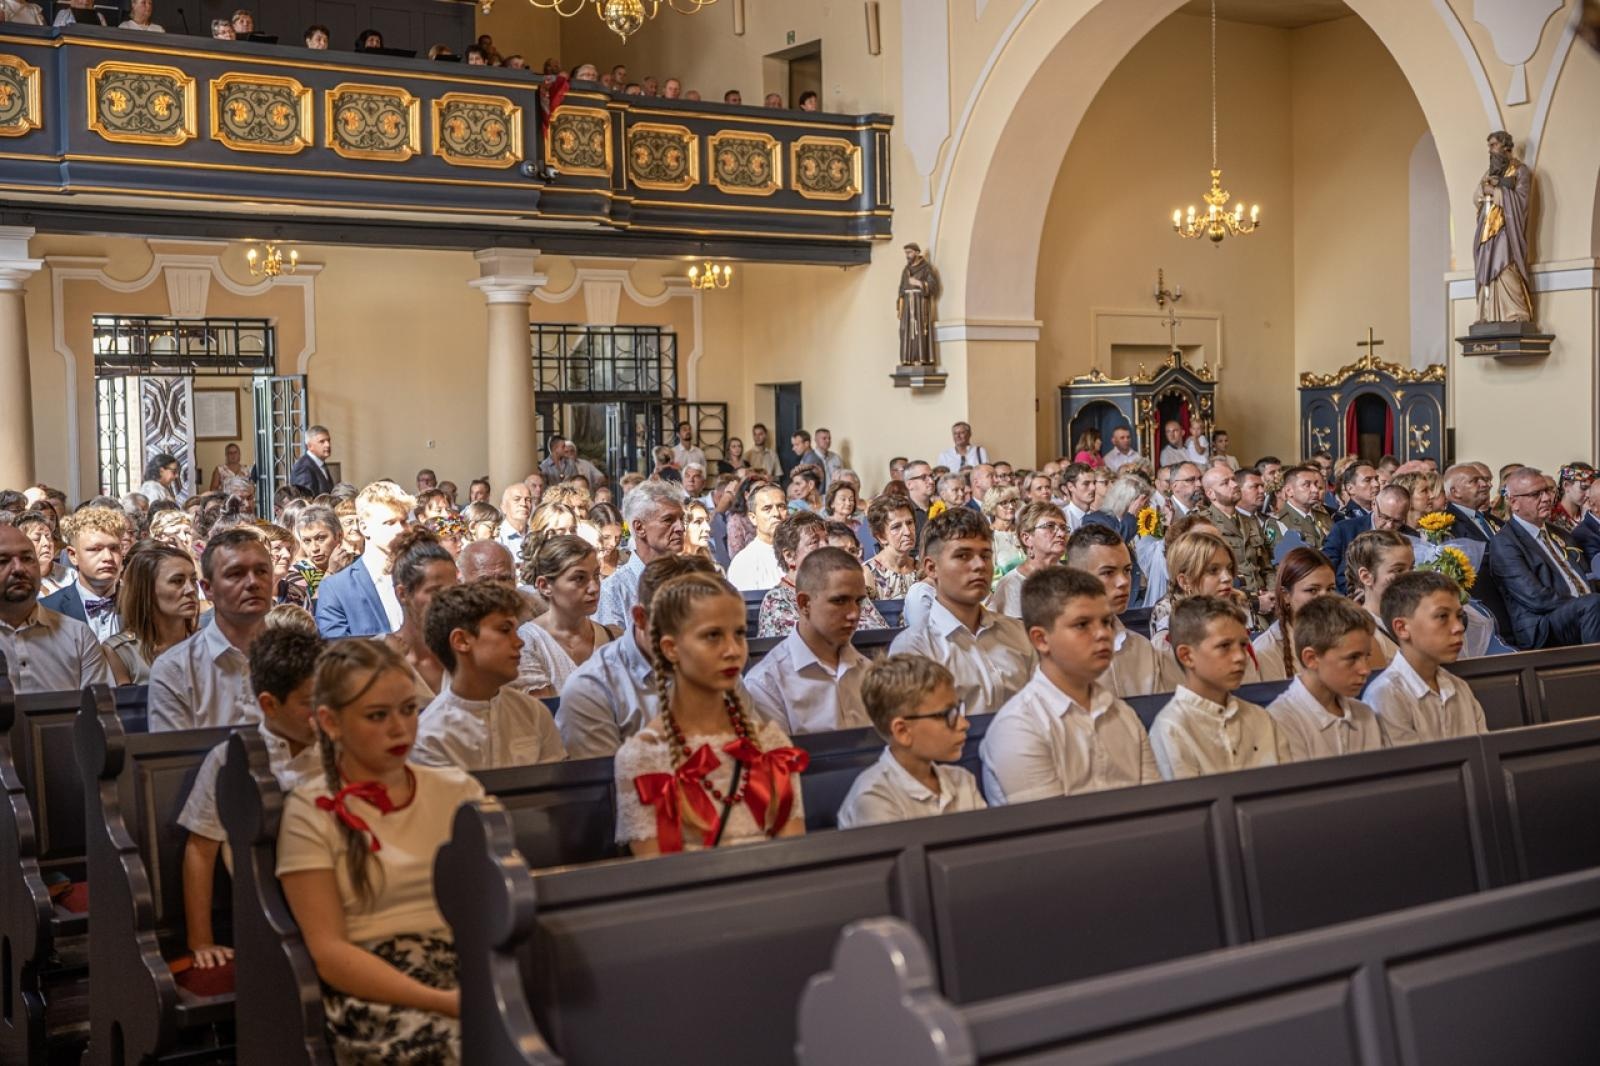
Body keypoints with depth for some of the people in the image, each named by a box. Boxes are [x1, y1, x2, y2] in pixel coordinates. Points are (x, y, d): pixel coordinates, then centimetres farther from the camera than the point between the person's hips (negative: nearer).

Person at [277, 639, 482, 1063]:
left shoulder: (458, 790, 14)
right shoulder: (311, 814, 3)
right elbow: (329, 951, -4)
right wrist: (442, 1001, -17)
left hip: (469, 967, 3)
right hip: (373, 989, -3)